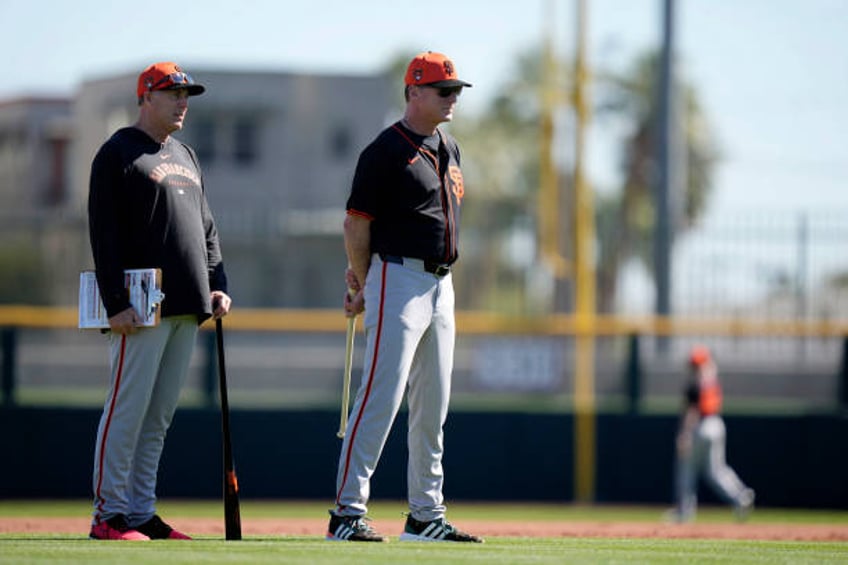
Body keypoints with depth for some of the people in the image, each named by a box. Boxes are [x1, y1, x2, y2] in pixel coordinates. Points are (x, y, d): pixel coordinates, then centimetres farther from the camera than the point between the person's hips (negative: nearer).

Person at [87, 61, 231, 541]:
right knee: (128, 407, -8)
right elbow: (104, 233, -10)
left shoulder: (185, 156, 20)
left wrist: (218, 285, 9)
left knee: (160, 413, 8)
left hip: (188, 309, 8)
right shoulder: (118, 154, -4)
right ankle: (109, 514, -6)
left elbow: (206, 227, 23)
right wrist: (117, 303, -17)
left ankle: (141, 512, 11)